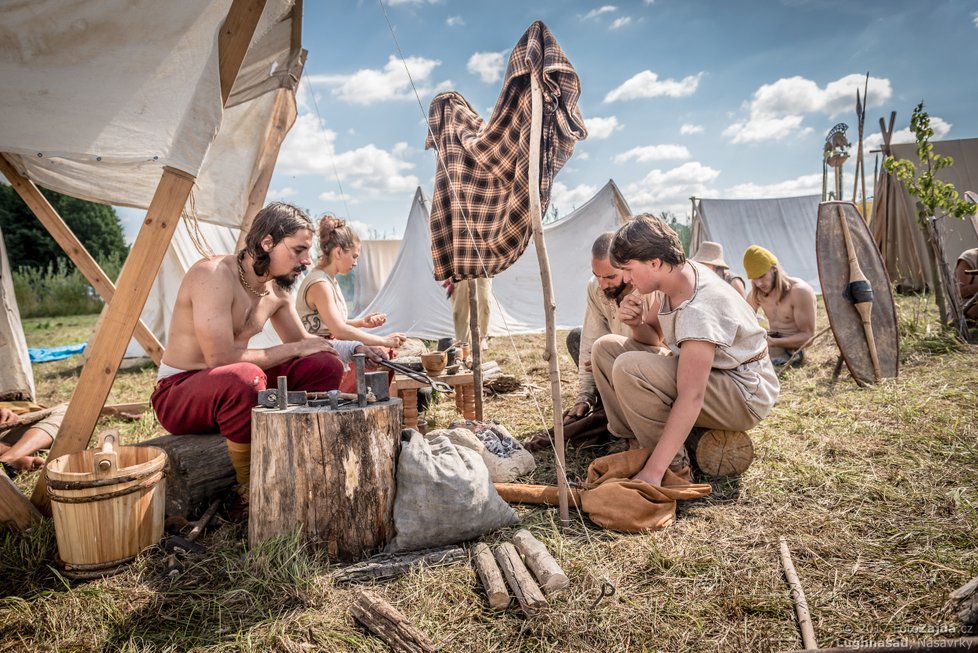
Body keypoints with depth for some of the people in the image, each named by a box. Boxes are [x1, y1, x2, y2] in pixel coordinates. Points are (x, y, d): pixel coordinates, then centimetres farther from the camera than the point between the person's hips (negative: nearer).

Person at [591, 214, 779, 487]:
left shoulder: (697, 310, -32)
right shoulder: (674, 276, -5)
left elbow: (691, 399, -37)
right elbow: (654, 337, 12)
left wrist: (653, 472, -38)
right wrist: (636, 324, -14)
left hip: (745, 396, -9)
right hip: (702, 371, 9)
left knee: (629, 368, -31)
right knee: (606, 348, 0)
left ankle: (675, 468, -16)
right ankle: (637, 447, 0)